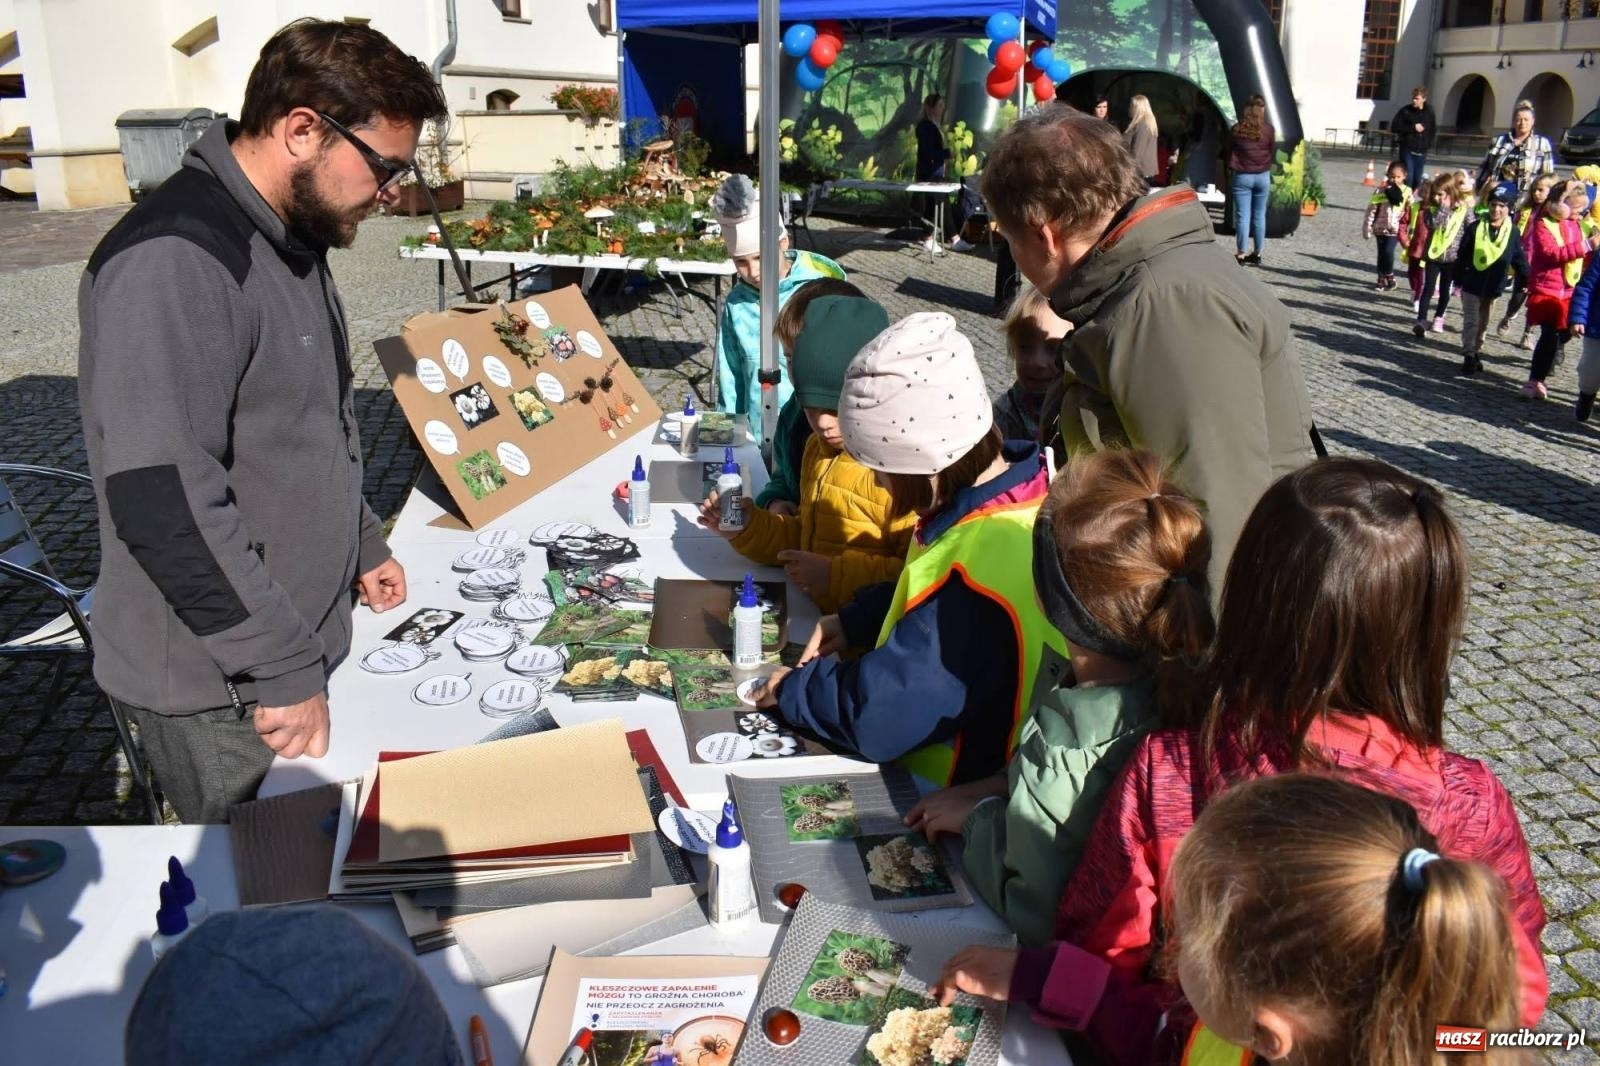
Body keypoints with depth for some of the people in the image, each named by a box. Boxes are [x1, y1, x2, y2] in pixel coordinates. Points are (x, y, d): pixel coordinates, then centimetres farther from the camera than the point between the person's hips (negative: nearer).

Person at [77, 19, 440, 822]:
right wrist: (282, 667, -24)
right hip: (218, 684, -9)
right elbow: (161, 498, -29)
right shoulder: (172, 262, -24)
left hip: (295, 644, 9)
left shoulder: (288, 237, 9)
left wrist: (360, 543, 22)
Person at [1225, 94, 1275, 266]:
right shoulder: (1268, 129, -3)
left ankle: (1241, 254, -2)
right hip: (1263, 176, 1)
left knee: (1242, 216, 0)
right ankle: (1257, 253, 13)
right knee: (1259, 216, 9)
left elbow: (1229, 151, 5)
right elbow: (1272, 151, 7)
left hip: (1242, 176, -1)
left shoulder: (1237, 129, -4)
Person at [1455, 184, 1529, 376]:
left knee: (1483, 323, 14)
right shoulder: (1475, 227, -9)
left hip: (1493, 287, 2)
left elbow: (1519, 259, 5)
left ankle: (1476, 353, 26)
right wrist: (1458, 280, -4)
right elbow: (1462, 257, -4)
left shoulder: (1513, 232, -3)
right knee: (1471, 322, 0)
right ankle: (1469, 356, 6)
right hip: (1472, 285, -2)